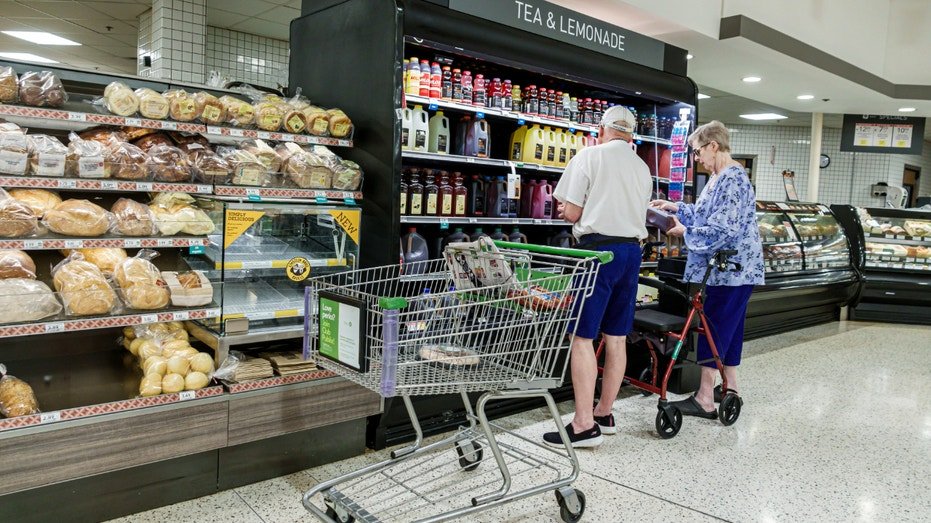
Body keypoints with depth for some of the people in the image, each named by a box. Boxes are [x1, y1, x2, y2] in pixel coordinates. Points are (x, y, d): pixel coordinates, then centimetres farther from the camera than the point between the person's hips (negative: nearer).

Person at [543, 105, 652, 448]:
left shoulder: (589, 156, -2)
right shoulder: (642, 167, 15)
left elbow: (572, 213, -5)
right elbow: (637, 212, 15)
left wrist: (566, 209, 17)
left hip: (599, 249, -7)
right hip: (632, 250, 7)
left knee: (582, 336, -5)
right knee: (616, 338, 11)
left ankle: (584, 425, -6)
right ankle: (604, 414, 21)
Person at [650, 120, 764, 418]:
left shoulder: (732, 179, -18)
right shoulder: (721, 177, 15)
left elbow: (723, 230, -24)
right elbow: (706, 213, 24)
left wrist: (685, 232, -14)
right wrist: (676, 208, 17)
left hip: (729, 270, -10)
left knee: (714, 329, -6)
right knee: (728, 328, 16)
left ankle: (705, 399, -1)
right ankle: (730, 388, 27)